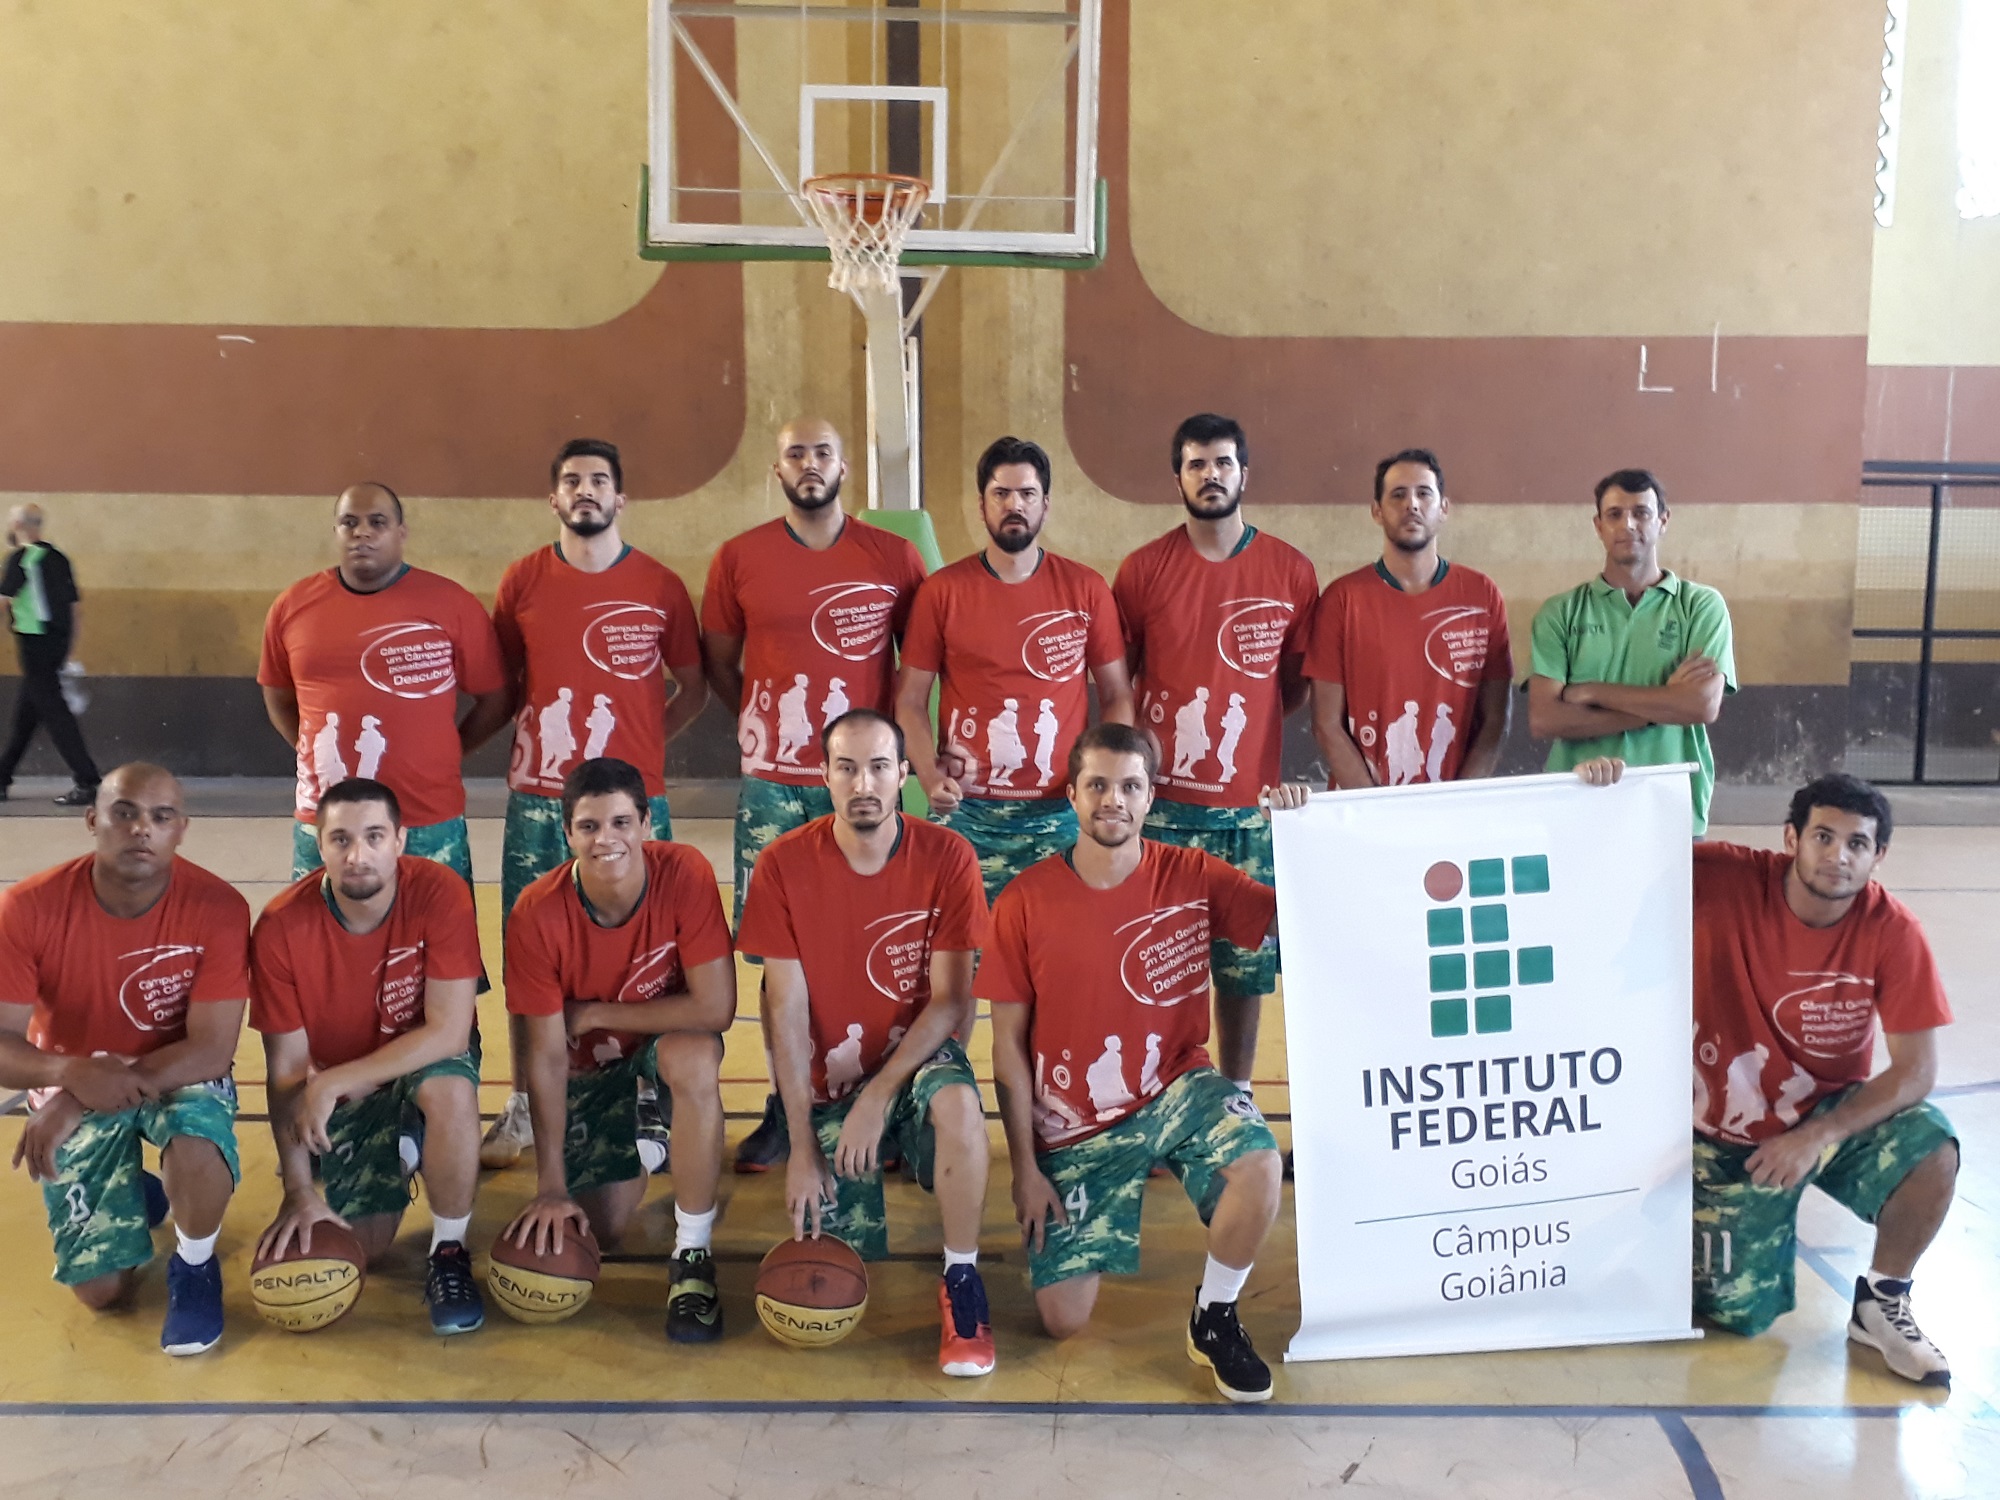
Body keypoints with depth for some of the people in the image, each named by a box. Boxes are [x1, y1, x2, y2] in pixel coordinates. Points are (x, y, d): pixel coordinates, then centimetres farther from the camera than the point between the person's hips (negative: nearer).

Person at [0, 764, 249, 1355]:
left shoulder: (218, 907, -24)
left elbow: (212, 1049, -24)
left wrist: (75, 1102, -32)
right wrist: (71, 1073, -42)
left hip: (182, 1077, -1)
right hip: (75, 1087, 1)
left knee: (199, 1151, -37)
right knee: (103, 1291, -3)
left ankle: (194, 1266, -2)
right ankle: (135, 1195, 33)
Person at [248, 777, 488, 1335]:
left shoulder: (441, 895, -25)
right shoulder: (281, 927, -21)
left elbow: (449, 1032, -27)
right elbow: (286, 1068, -14)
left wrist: (332, 1082, -30)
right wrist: (298, 1192, -18)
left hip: (424, 1062, -2)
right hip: (336, 1097, 2)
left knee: (451, 1089, -37)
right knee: (362, 1245, -8)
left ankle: (449, 1253, -13)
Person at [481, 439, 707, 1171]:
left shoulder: (659, 586, 3)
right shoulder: (521, 582, 6)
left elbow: (693, 688, 10)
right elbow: (502, 686, 15)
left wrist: (641, 742, 0)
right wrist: (534, 735, 1)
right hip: (538, 801, 1)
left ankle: (647, 1109, 13)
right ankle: (521, 1109, 15)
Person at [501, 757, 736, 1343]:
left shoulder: (685, 874, -28)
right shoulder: (538, 914, -25)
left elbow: (715, 1009, -31)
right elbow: (547, 1056, -19)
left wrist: (594, 1014, -24)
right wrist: (551, 1187, -19)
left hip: (669, 1037, -1)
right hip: (591, 1062, 2)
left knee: (695, 1060, -37)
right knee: (601, 1228, -4)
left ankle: (694, 1253, -19)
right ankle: (645, 1150, 33)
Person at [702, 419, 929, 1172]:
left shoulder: (894, 558, 2)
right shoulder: (739, 558, 4)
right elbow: (717, 661, 13)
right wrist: (765, 720, 5)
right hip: (772, 786, 1)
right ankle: (784, 1106, 15)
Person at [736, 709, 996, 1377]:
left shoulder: (946, 857, -12)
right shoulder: (783, 865, -11)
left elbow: (949, 999, -11)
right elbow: (788, 1011, -10)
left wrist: (879, 1094, -22)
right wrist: (803, 1144, -13)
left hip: (917, 1055, -1)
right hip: (829, 1079, 1)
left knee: (958, 1103, -36)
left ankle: (962, 1282, -15)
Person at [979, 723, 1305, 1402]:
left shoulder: (1192, 877, -7)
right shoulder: (1024, 904, -10)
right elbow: (1009, 1045, -4)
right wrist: (1024, 1167, -5)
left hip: (1173, 1089, 0)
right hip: (1073, 1125, 0)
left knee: (1259, 1165, -33)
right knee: (1063, 1318, -4)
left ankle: (1215, 1319, -4)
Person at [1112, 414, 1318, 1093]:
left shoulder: (1291, 571, 3)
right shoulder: (1142, 569, 2)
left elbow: (1296, 681, 13)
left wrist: (1244, 723, 0)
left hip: (1252, 806, 1)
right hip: (1164, 805, -1)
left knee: (1245, 963, 8)